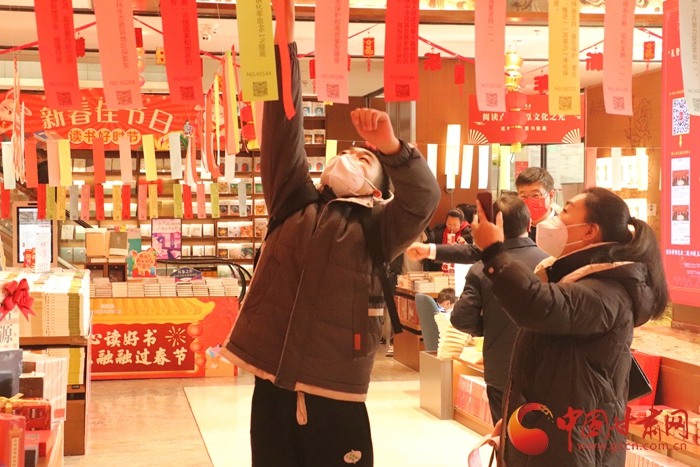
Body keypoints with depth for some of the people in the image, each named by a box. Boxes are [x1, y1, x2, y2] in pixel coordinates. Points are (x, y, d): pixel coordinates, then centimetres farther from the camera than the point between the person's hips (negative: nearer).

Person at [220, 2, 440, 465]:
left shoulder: (376, 227, 5)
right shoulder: (293, 202, 11)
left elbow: (424, 198, -13)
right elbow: (284, 127, 5)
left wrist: (390, 146, -30)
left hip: (336, 399, -3)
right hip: (272, 388, 3)